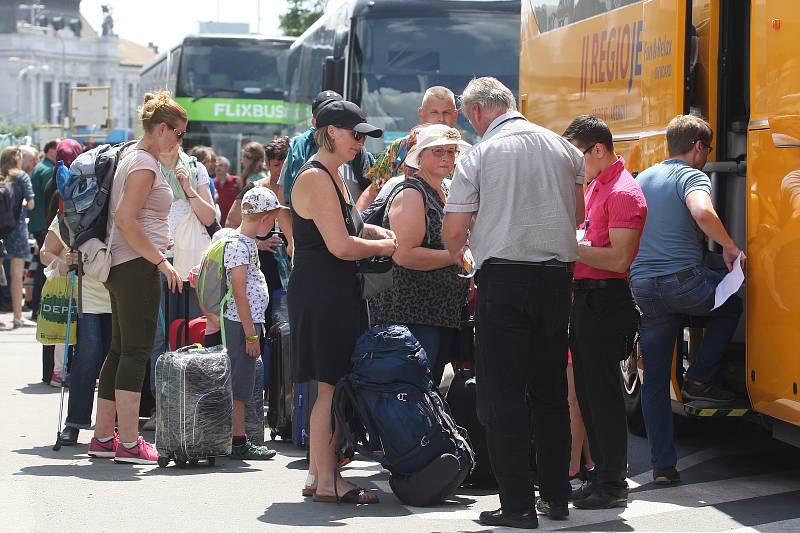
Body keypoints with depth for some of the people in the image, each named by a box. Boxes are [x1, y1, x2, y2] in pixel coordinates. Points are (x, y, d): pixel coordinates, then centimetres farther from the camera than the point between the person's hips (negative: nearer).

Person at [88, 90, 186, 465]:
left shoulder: (132, 157, 18)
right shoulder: (145, 164, -13)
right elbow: (125, 219, -22)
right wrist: (161, 260, -20)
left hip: (122, 266, 10)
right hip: (137, 266, -10)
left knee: (120, 350, 12)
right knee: (136, 352, -10)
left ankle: (103, 437, 16)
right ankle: (129, 443, -10)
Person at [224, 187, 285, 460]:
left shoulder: (248, 243, 15)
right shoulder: (238, 246, -15)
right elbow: (239, 293, -18)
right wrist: (251, 334, -19)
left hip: (250, 322, 10)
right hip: (241, 324, -10)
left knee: (243, 384, 11)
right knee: (239, 384, -6)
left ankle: (240, 440, 15)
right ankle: (239, 443, -3)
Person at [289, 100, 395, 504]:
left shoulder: (332, 176, 18)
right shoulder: (315, 178, -15)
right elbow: (340, 246, -21)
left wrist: (375, 233, 13)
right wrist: (382, 247, -5)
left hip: (339, 293, 10)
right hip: (320, 293, -10)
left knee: (332, 387, 11)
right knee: (330, 386, -8)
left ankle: (318, 473, 17)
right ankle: (326, 481, -5)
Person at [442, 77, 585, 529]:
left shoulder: (480, 155, -6)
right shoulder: (564, 148, 8)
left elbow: (455, 228, -5)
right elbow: (578, 214, 17)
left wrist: (458, 251, 17)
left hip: (505, 277, -5)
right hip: (558, 275, 5)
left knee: (503, 394, -1)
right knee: (551, 389, 15)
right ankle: (557, 495, 18)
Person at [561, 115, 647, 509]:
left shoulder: (623, 193, -14)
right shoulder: (595, 186, 16)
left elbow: (618, 258, -22)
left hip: (606, 299, -10)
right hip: (586, 296, 10)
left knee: (603, 392, -6)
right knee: (588, 391, 13)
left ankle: (613, 486, 0)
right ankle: (599, 475, 21)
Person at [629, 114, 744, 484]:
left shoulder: (641, 180, 19)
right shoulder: (692, 177, -3)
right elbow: (702, 212, -24)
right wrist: (730, 247, -12)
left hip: (643, 287, 6)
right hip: (685, 281, -6)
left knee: (654, 381, 10)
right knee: (731, 306, 28)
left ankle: (663, 464, 8)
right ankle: (698, 380, 15)